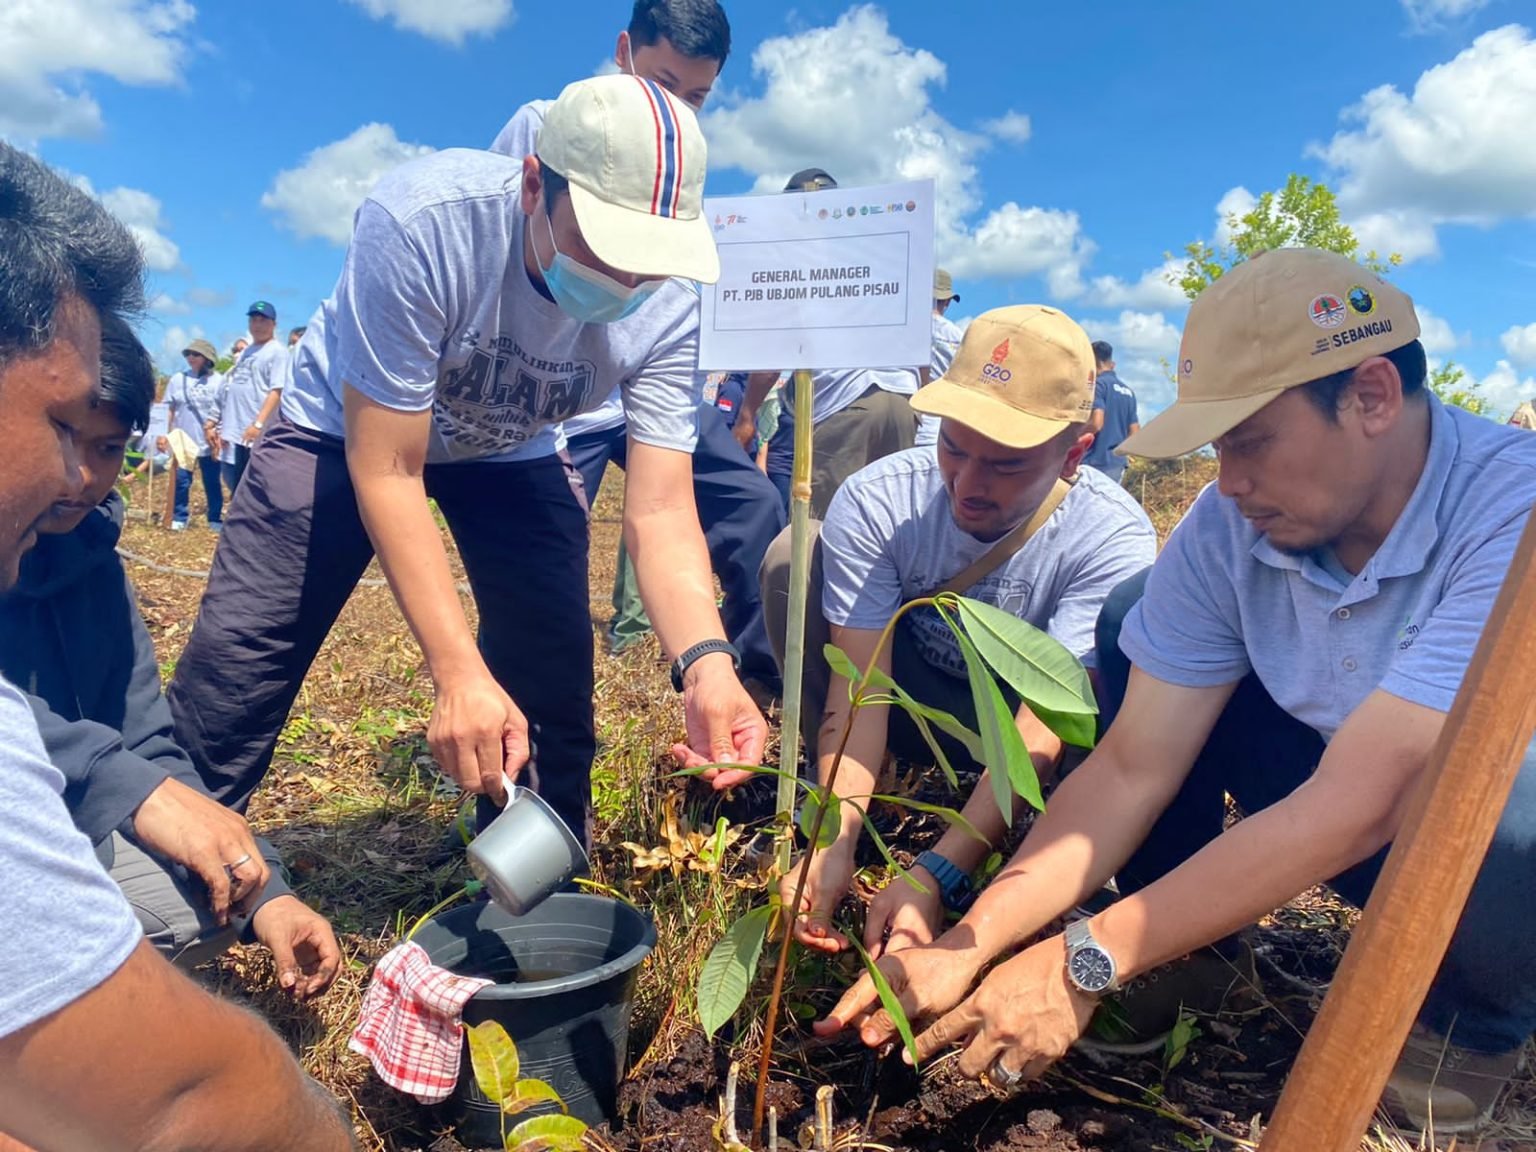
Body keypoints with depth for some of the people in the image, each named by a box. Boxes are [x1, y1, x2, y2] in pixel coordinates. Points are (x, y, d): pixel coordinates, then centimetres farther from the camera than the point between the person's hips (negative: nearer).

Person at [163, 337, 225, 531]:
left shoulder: (218, 380, -1)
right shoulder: (178, 379, 6)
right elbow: (170, 410, 8)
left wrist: (217, 431, -7)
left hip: (209, 442, -2)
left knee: (212, 482, 5)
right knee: (181, 481, 2)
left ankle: (215, 519, 12)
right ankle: (179, 518, 10)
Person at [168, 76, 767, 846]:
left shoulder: (668, 306, -26)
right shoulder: (421, 220, -36)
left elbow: (660, 509, -27)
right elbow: (385, 470, -32)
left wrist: (706, 662, -46)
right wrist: (459, 672, -41)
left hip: (511, 451, 3)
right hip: (348, 430, -2)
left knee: (554, 690, -6)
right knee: (230, 675, -11)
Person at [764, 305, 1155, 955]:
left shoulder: (1113, 537, -27)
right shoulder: (877, 501, -24)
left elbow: (1043, 730, -33)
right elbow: (860, 683, -27)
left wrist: (936, 875, -43)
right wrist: (836, 841, -40)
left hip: (1023, 716, -1)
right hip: (915, 704, 2)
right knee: (796, 555, -22)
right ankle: (838, 812, -8)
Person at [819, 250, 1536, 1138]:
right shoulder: (1230, 529, -15)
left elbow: (1357, 805, -36)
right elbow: (1133, 768, -16)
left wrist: (1087, 963, -33)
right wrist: (968, 946, -24)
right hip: (1370, 824, 5)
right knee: (1134, 620, -10)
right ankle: (1174, 956, 3)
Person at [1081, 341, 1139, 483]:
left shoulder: (1098, 384, -7)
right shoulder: (1128, 392, 16)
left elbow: (1096, 423, -19)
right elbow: (1134, 434, 14)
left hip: (1096, 462, -8)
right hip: (1117, 463, 8)